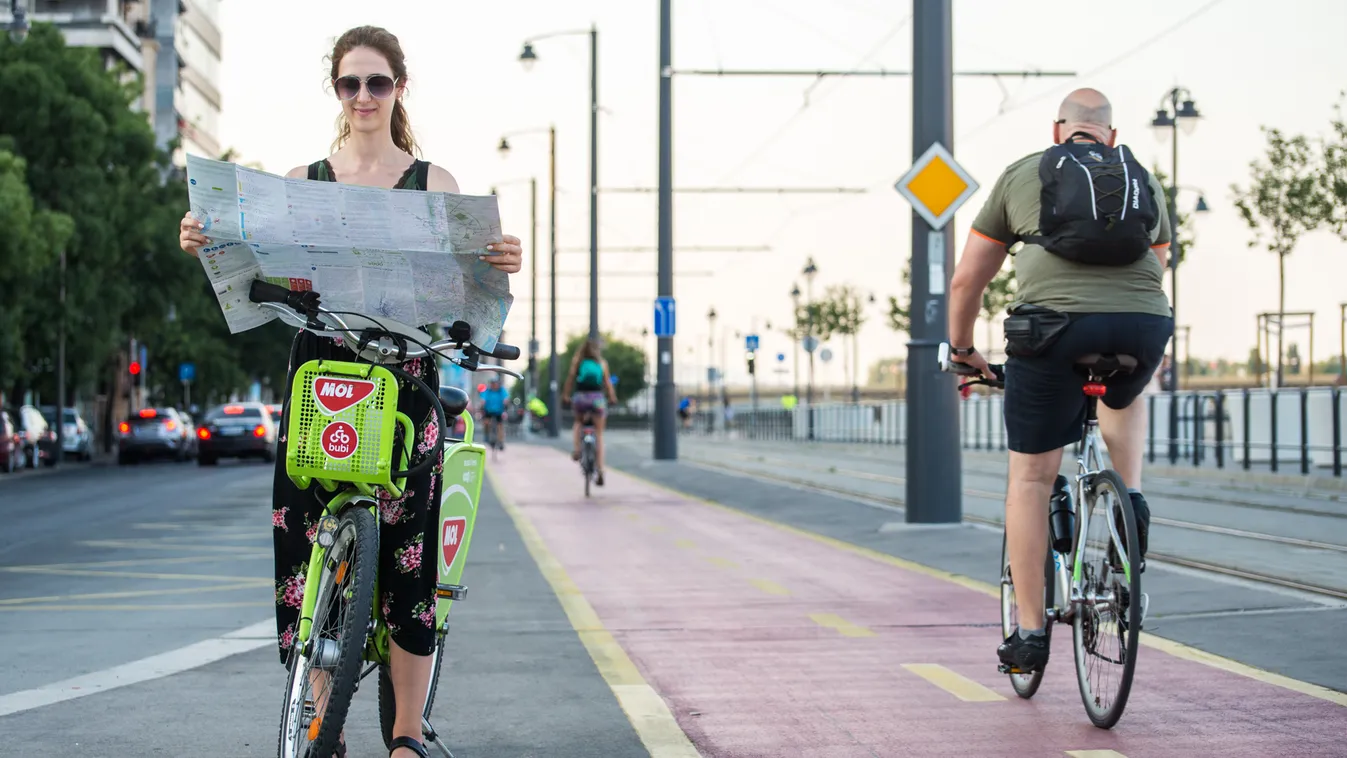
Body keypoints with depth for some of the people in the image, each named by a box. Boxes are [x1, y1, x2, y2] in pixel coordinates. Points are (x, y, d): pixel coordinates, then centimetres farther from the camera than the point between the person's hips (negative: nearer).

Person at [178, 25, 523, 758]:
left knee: (405, 551, -5)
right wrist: (207, 244, -13)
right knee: (309, 544, -4)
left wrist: (502, 263, -20)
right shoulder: (302, 182, 14)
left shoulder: (432, 182, 10)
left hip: (404, 374, -1)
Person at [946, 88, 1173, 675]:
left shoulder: (1021, 176, 20)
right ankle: (1131, 501, 19)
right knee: (1124, 398, 38)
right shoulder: (1145, 182, 25)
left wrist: (962, 350, 38)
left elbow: (966, 280, 23)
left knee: (1030, 478, 11)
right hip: (1144, 324, 2)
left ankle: (1029, 633, 12)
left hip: (1056, 324, -2)